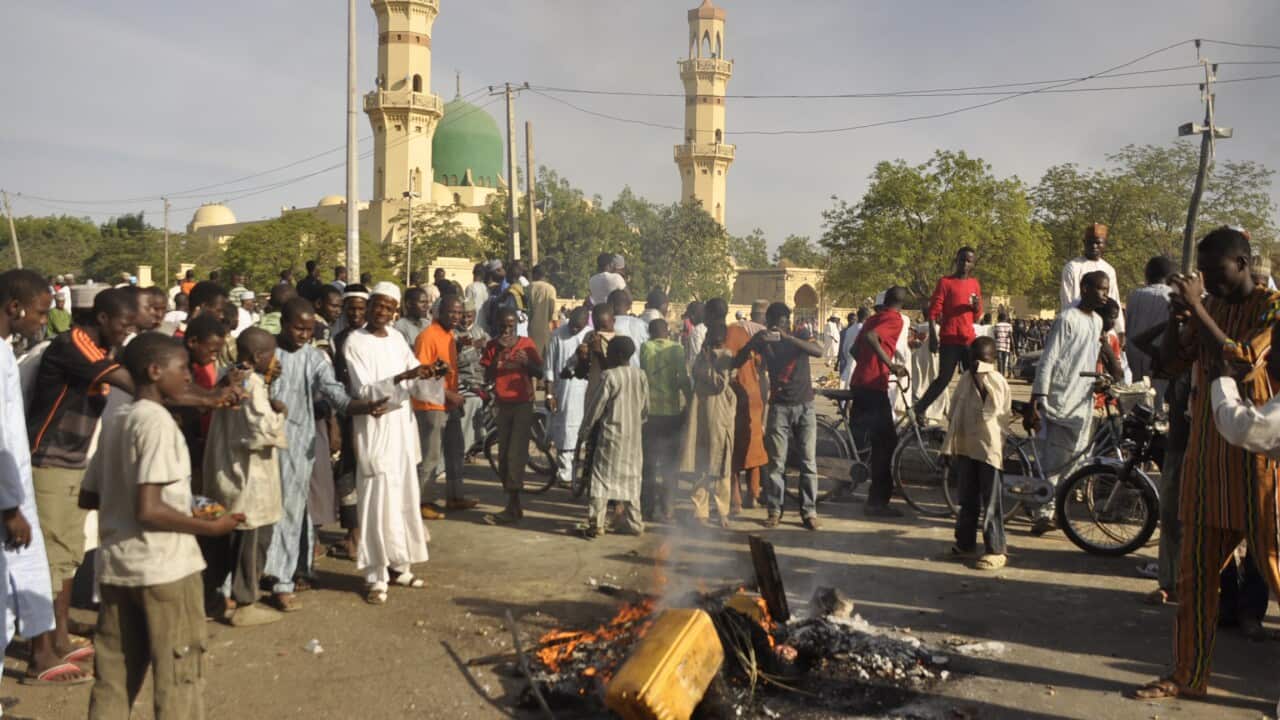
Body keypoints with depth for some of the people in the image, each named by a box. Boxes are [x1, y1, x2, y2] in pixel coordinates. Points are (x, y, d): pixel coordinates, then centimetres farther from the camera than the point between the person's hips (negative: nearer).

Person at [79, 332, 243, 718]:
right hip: (164, 568, -8)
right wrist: (211, 526, -13)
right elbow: (149, 510, -22)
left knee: (112, 678, 15)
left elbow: (88, 497, 16)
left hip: (115, 565, 8)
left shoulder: (114, 422, 10)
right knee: (179, 677, 4)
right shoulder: (158, 421, -16)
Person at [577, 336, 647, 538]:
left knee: (601, 478, -1)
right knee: (631, 479, 14)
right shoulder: (641, 375, 3)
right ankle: (634, 523, 19)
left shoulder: (608, 376, -14)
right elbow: (646, 409, 9)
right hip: (633, 436, 5)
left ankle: (596, 524, -2)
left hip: (610, 434, -5)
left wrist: (583, 433, -1)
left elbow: (595, 409, -11)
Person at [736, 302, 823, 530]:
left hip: (805, 406, 0)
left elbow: (818, 351, -21)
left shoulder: (800, 336, 1)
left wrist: (787, 337, -31)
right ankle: (774, 510, 6)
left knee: (808, 462, 0)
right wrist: (754, 342, -24)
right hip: (779, 407, 0)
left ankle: (809, 511, 6)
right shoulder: (764, 340, 2)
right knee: (776, 462, -2)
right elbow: (737, 362, -7)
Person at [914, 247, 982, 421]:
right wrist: (933, 335, -17)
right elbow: (934, 311, -7)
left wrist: (976, 306, -5)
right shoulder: (945, 282, -3)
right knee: (944, 378, -6)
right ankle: (920, 409, 6)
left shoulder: (975, 284, 13)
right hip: (949, 339, -5)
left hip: (969, 339, 5)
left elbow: (977, 316, 18)